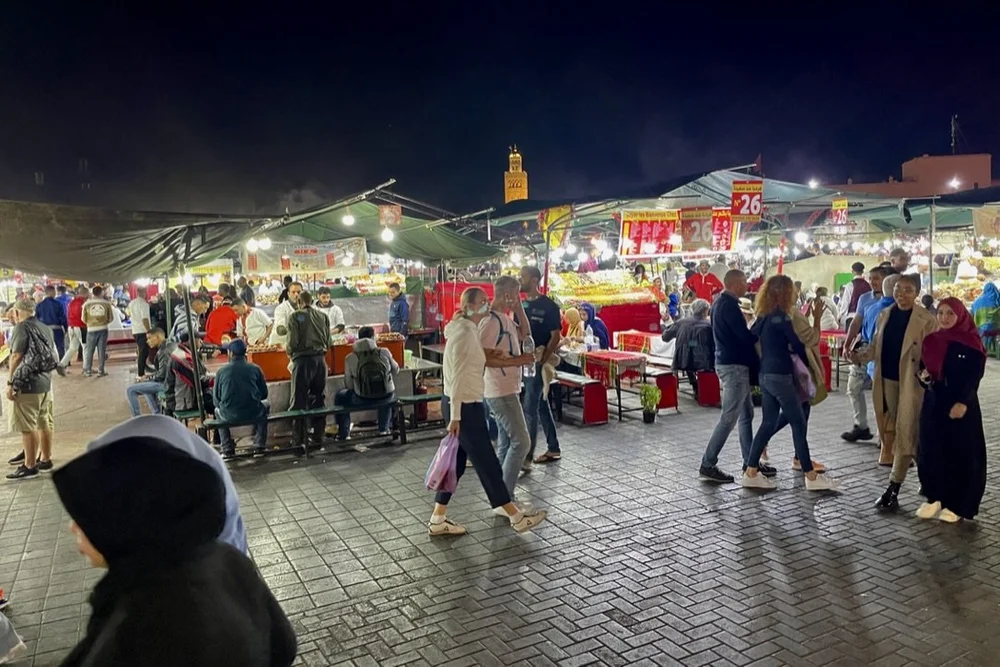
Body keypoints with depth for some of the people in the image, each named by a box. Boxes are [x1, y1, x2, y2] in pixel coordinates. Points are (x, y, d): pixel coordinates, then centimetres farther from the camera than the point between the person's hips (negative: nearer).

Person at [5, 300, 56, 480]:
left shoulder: (21, 327, -10)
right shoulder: (45, 328, 14)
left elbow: (16, 356, -14)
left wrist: (10, 382, -11)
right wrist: (44, 376, 21)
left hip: (27, 383, -8)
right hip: (45, 382, 8)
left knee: (27, 427, -3)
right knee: (44, 423, 15)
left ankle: (29, 466, 1)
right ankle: (45, 460, 23)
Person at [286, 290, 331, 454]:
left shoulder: (295, 316, -3)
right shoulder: (323, 316, 8)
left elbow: (293, 342, -10)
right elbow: (328, 342, 6)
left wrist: (289, 351, 10)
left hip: (303, 360, -4)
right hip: (320, 359, 4)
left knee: (299, 402, 0)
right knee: (318, 400, 13)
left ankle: (299, 442, -2)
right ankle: (318, 437, 18)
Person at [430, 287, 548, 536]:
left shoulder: (468, 330, 12)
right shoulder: (464, 333, -19)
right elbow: (458, 377, -22)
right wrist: (456, 416, -22)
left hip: (467, 405, 10)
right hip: (465, 406, -10)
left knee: (456, 463, 13)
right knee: (486, 462, 1)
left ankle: (437, 520, 20)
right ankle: (516, 516, 11)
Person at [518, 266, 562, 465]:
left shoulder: (548, 306, -9)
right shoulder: (521, 305, 12)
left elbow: (556, 336, -11)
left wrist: (541, 361, -17)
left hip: (537, 363, -7)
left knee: (529, 409, -6)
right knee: (541, 405, 13)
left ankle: (526, 456, 1)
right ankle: (553, 449, 23)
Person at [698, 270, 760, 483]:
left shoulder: (721, 302, 14)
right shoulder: (729, 305, -17)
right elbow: (745, 336, -21)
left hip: (729, 363, 10)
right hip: (734, 366, -10)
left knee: (746, 414, 15)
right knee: (729, 418, -5)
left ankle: (750, 462, 22)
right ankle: (707, 466, -1)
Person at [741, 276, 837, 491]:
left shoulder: (764, 317, 10)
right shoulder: (780, 317, -14)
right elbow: (797, 345, -9)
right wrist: (809, 365, 8)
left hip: (766, 374, 8)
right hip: (780, 376, -8)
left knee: (768, 423, 11)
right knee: (799, 424, 0)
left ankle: (751, 472, 12)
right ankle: (811, 476, 7)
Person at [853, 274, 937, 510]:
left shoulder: (927, 321, -10)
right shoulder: (885, 315, 7)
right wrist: (858, 355, -6)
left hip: (911, 384, -6)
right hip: (887, 380, 6)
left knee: (905, 434, -2)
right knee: (893, 431, 15)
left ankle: (893, 489, 4)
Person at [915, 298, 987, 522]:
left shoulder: (971, 343, -6)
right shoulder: (931, 341, 8)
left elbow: (975, 376, -10)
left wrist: (963, 402, -19)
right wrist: (923, 376, -6)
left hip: (960, 404, -5)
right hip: (933, 402, 5)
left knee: (960, 452, 2)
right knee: (930, 450, 7)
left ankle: (956, 504, 12)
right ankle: (934, 498, 20)